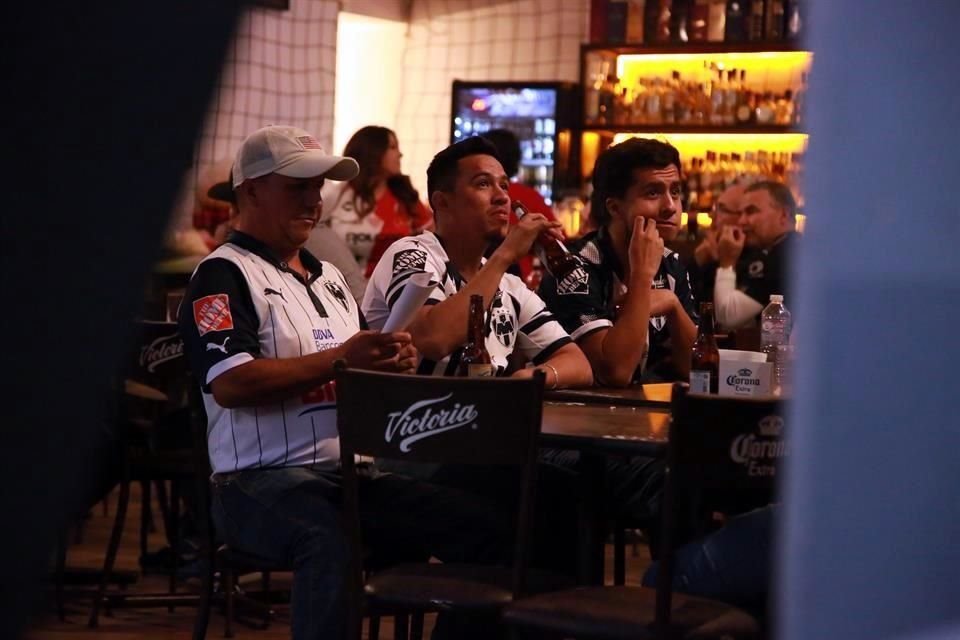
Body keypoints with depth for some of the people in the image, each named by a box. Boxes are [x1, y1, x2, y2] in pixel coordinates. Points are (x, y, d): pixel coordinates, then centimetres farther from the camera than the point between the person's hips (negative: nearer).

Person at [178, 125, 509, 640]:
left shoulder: (328, 276, 25)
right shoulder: (224, 275, -1)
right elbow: (230, 383, -15)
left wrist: (391, 361, 2)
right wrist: (340, 360, -15)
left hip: (355, 475, 8)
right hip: (263, 479, -7)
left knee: (484, 527, -13)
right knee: (332, 546, -40)